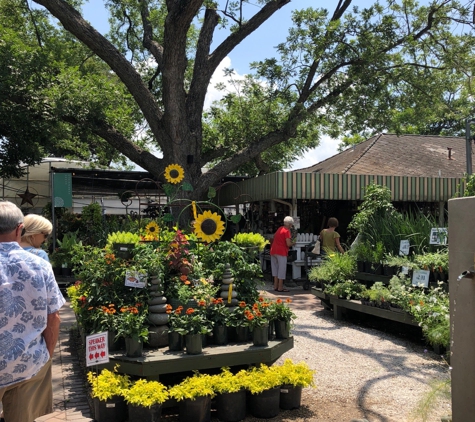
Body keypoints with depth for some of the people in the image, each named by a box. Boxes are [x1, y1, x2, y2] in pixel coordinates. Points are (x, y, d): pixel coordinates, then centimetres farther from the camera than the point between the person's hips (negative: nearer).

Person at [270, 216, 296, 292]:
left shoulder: (279, 228, 14)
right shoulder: (287, 231, -10)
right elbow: (288, 244, -17)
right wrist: (293, 243, 3)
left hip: (273, 250, 8)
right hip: (281, 252, -8)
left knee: (275, 268, 14)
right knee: (282, 269, 0)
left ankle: (276, 286, 18)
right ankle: (280, 287, 4)